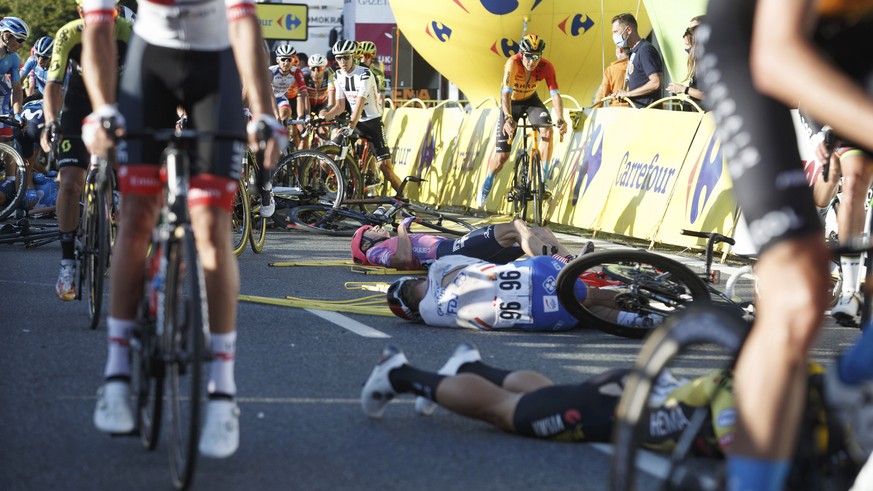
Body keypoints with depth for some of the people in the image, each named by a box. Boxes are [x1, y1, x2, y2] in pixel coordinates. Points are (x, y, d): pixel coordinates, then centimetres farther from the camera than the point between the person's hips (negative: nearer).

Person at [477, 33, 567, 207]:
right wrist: (508, 118, -60)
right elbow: (506, 93, -44)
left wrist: (561, 119, -49)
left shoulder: (546, 67, -27)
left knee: (547, 130, -29)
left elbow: (555, 94, -32)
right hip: (511, 103, -2)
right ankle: (487, 185, 25)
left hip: (530, 100, 2)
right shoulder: (513, 64, -35)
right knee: (501, 157, -5)